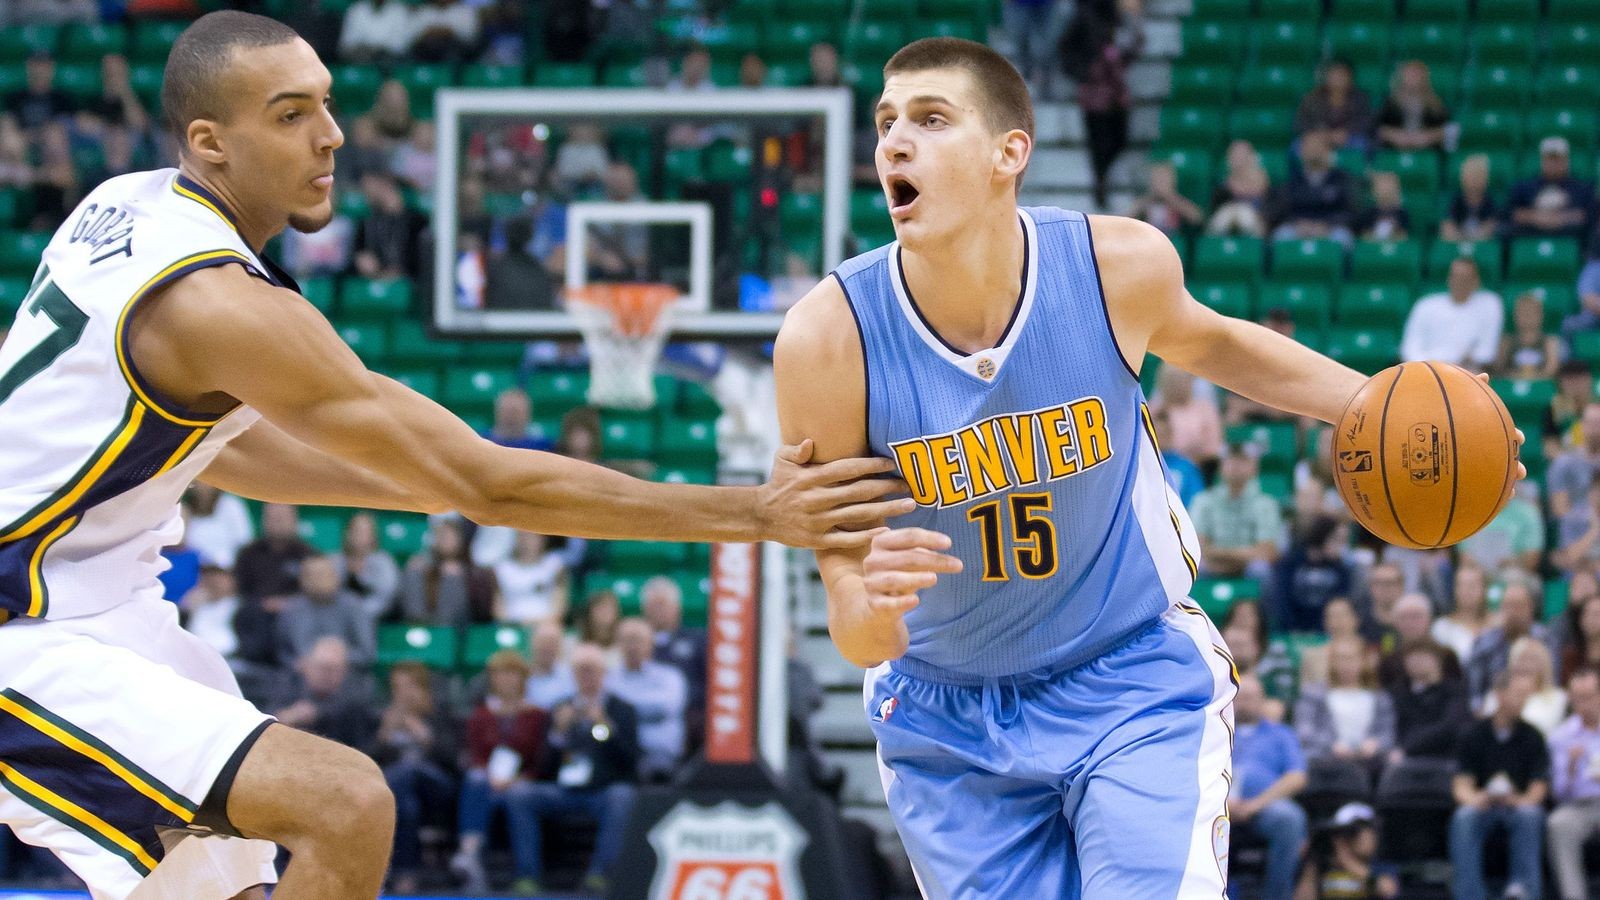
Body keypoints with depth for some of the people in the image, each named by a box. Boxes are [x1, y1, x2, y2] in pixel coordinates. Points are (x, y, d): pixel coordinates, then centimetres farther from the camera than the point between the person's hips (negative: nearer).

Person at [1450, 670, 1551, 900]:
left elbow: (1539, 786, -3)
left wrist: (1522, 800, -27)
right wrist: (1473, 798, -26)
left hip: (1519, 805, 0)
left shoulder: (1532, 736, 3)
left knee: (1529, 815, -35)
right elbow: (1461, 784, -1)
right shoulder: (1474, 735, 4)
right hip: (1482, 806, 0)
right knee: (1464, 817, -33)